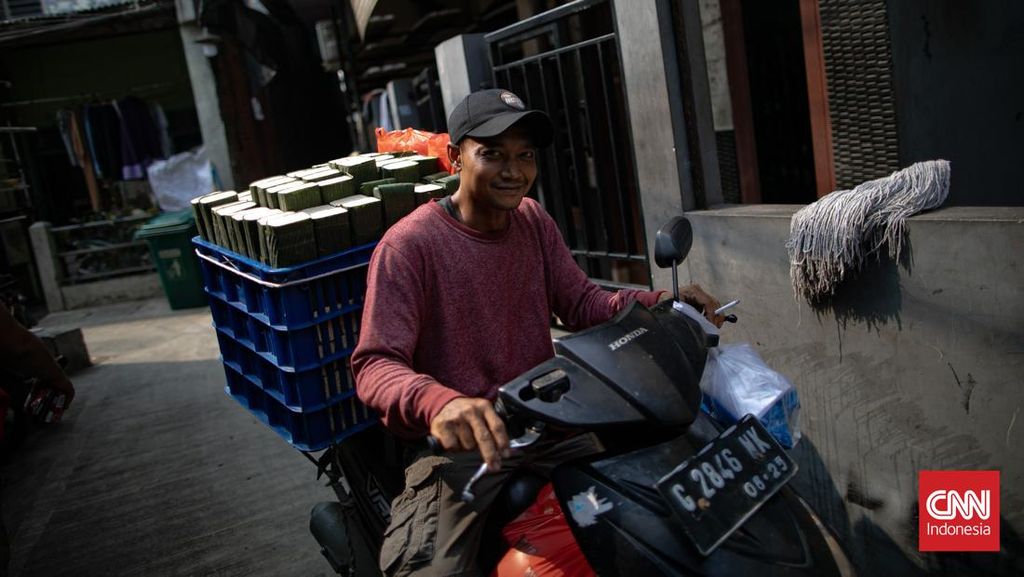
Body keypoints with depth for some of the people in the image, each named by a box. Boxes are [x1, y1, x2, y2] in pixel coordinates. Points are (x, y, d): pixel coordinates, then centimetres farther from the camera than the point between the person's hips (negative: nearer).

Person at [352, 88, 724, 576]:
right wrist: (439, 403, -42)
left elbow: (581, 302, 8)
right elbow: (374, 363, -20)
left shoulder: (532, 221, 7)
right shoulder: (409, 244, -15)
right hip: (461, 443, -6)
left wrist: (659, 303, -11)